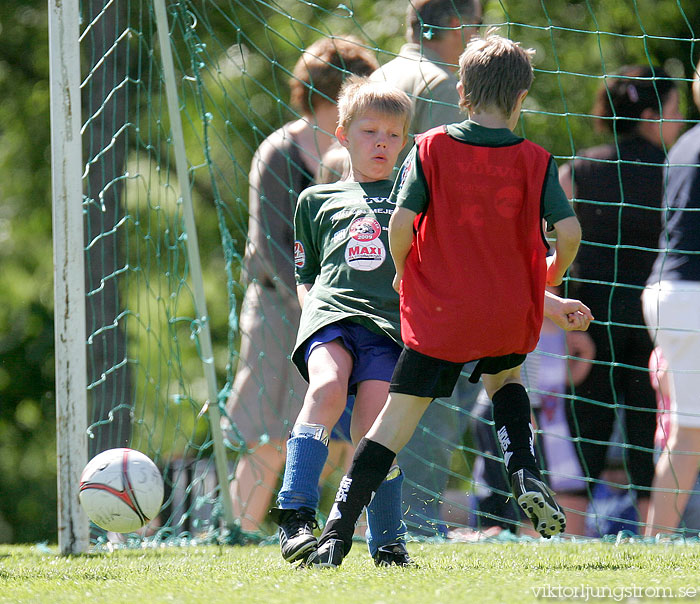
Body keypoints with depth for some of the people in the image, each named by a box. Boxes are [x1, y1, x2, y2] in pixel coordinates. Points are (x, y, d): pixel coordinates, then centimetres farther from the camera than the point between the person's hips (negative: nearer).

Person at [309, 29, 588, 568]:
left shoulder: (431, 149, -4)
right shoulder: (535, 161, -1)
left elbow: (401, 224, -12)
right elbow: (569, 230, -9)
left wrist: (403, 273, 7)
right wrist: (550, 278, 11)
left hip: (440, 314, -1)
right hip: (512, 315, 2)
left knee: (399, 416, 1)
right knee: (504, 378, 32)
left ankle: (337, 535, -6)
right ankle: (527, 478, 10)